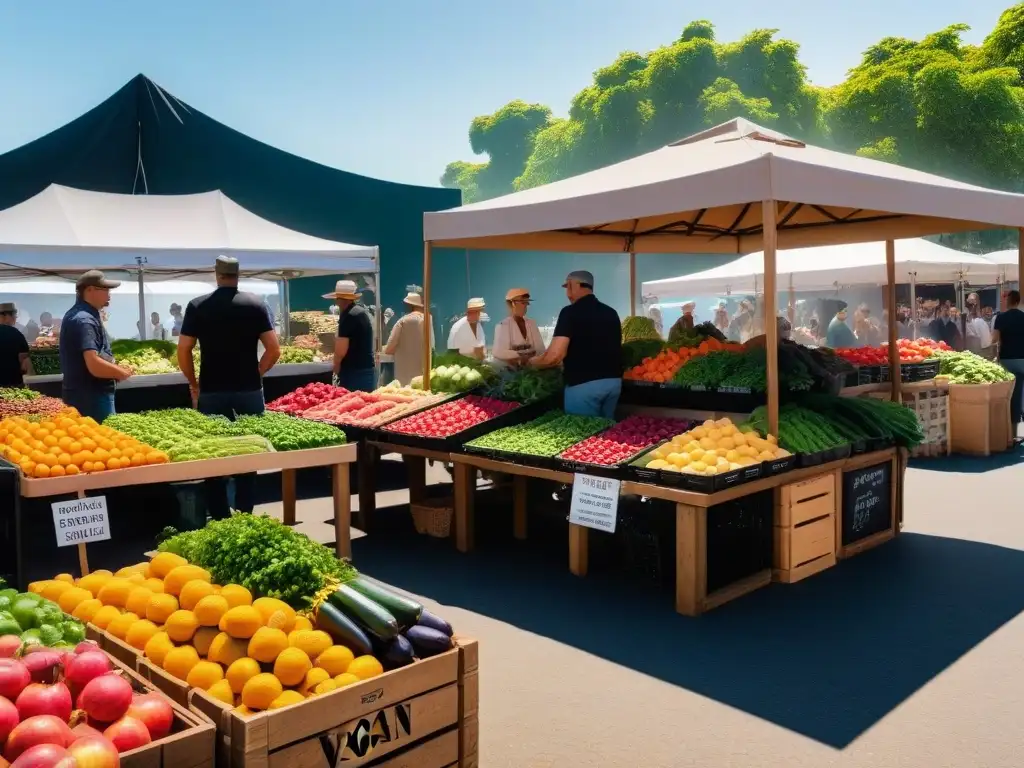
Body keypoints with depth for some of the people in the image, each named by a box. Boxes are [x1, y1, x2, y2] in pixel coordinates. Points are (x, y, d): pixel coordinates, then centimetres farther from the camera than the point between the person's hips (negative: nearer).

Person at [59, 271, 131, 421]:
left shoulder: (77, 314, 14)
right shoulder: (85, 320, -18)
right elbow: (95, 365, -28)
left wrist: (115, 370, 14)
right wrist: (121, 373, -12)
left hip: (81, 394, 10)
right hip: (91, 397, -10)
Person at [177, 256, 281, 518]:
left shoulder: (197, 306, -1)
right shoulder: (256, 304, -1)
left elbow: (183, 351, -2)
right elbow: (274, 350, -5)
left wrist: (194, 384, 10)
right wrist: (255, 374, 9)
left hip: (211, 393, 0)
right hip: (249, 392, 0)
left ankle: (219, 520, 13)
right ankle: (244, 517, 11)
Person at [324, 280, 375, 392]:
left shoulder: (348, 316, -16)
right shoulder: (361, 311, 13)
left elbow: (341, 350, -18)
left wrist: (336, 367, -3)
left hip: (354, 371, -9)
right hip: (366, 368, 9)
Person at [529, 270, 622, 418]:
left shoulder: (571, 312, -8)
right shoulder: (611, 312, 11)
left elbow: (555, 355, -18)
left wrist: (531, 361, 1)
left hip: (584, 384, -7)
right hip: (614, 381, 7)